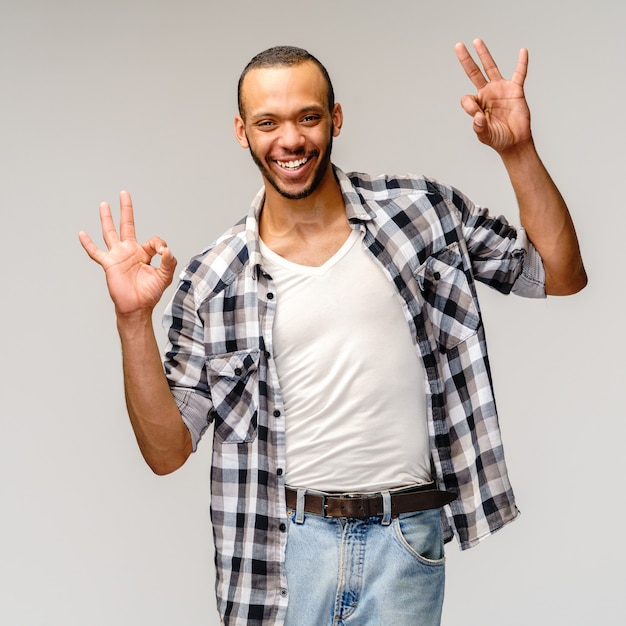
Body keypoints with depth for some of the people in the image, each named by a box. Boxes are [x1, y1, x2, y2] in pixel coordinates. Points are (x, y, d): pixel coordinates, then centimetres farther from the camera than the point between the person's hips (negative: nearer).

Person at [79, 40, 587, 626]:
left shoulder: (423, 211, 1)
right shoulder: (213, 280, -1)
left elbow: (561, 276, 2)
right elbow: (166, 450, -1)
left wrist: (518, 152, -8)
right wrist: (133, 321, -13)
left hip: (404, 545, 0)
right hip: (280, 550, 0)